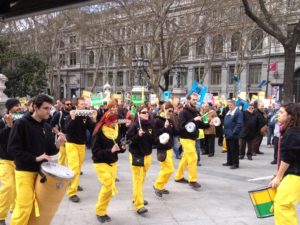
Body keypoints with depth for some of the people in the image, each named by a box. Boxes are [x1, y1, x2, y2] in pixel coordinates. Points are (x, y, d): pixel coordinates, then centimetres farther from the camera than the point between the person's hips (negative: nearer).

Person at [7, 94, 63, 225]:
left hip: (42, 170, 6)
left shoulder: (47, 127, 8)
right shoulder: (21, 124, -10)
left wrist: (57, 145, -11)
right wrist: (35, 158, -23)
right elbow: (13, 149, -16)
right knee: (24, 207, -7)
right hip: (25, 171, -6)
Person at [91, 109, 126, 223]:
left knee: (110, 187, 8)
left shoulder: (117, 130, 1)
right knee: (108, 186, -15)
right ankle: (100, 212, 6)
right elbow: (95, 151, -20)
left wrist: (122, 147, -11)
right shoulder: (99, 132, -16)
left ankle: (102, 211, 26)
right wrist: (110, 150, -29)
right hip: (101, 163, -6)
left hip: (113, 163, 6)